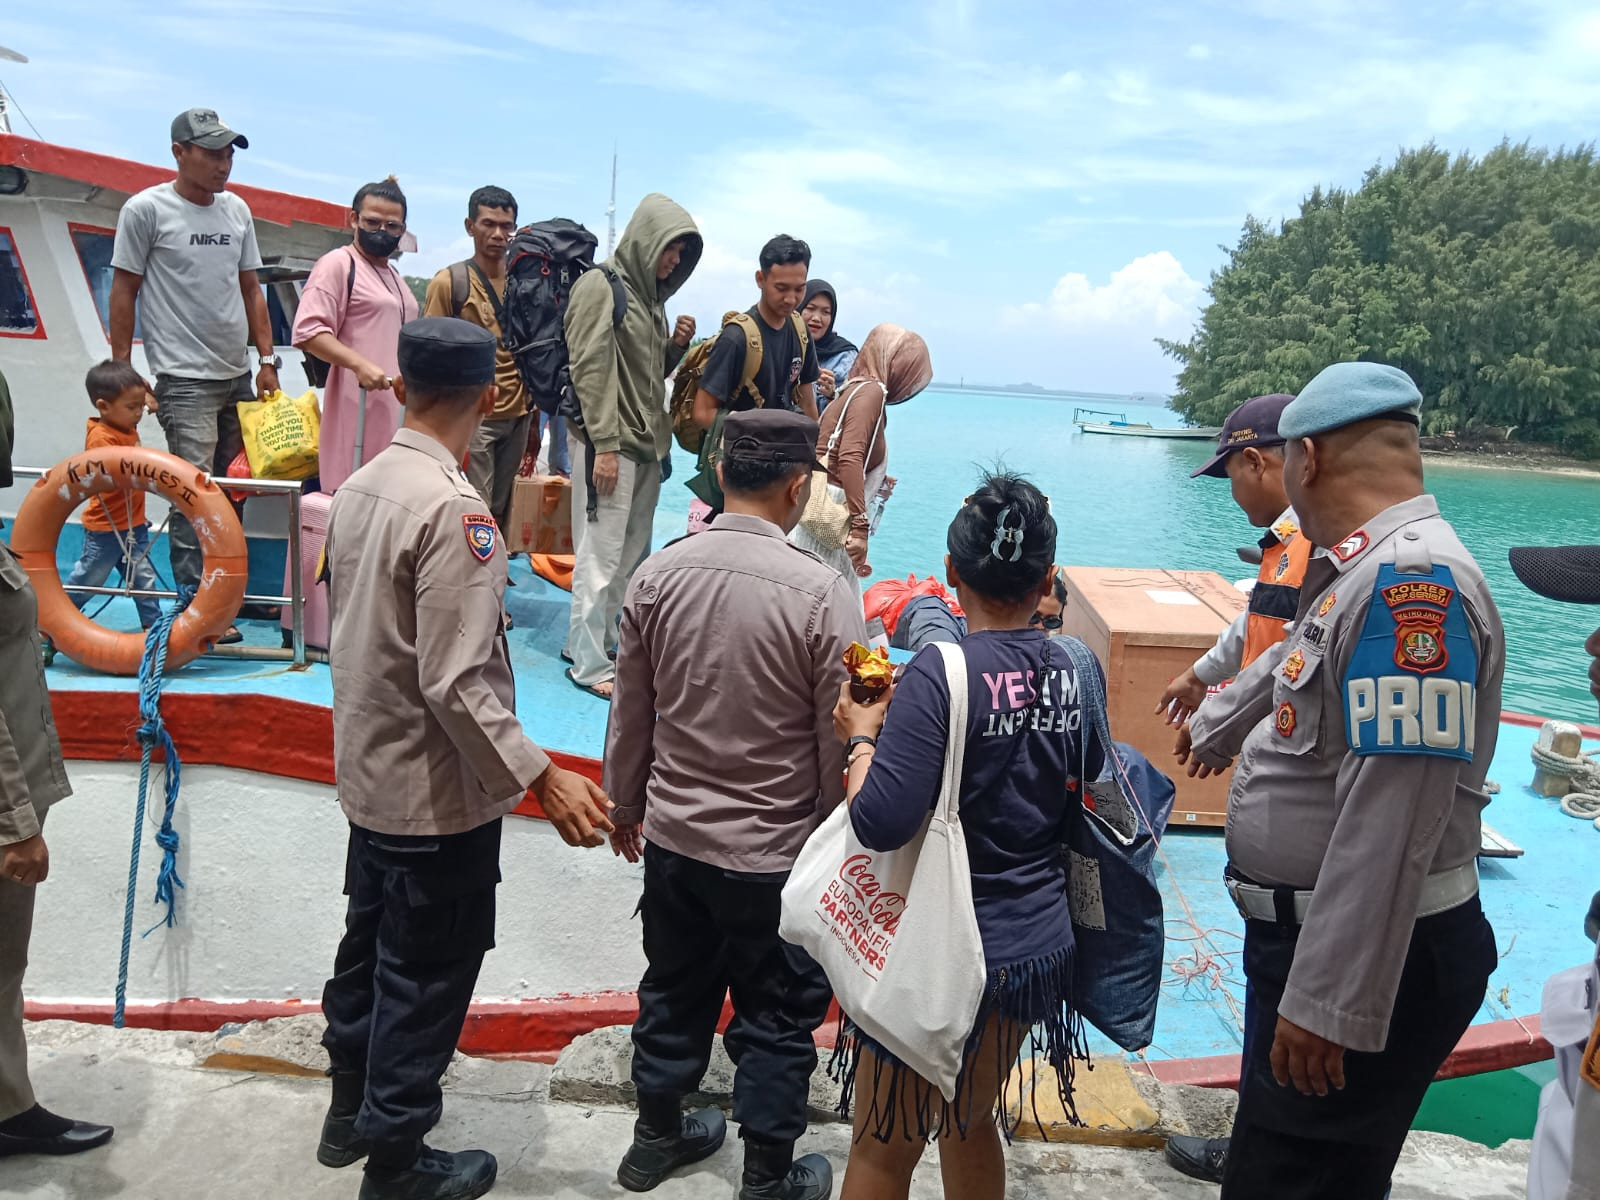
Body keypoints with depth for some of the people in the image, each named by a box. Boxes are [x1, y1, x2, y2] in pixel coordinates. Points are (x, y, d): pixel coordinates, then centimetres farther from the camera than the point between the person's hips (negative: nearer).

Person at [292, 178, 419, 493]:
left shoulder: (393, 275, 23)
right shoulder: (339, 264, -4)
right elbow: (308, 331, -15)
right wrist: (359, 364, -26)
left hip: (397, 413, 8)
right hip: (358, 413, -8)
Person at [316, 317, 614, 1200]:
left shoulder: (359, 487, 1)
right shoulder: (453, 508, -25)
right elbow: (456, 684, -28)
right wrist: (542, 780, -25)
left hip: (369, 773, 9)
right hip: (437, 795, -8)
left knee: (371, 945, 24)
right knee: (428, 977, 9)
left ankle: (351, 1109, 44)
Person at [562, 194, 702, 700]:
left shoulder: (651, 295, 18)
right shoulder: (600, 286, -7)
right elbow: (590, 369, -13)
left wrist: (676, 346, 3)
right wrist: (604, 445, -18)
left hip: (647, 443, 8)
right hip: (610, 443, -8)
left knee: (634, 553, 9)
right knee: (601, 555, -5)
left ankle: (605, 641, 20)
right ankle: (589, 663, 1)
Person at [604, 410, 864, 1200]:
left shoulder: (657, 575, -7)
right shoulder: (820, 593, -20)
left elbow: (631, 713, 3)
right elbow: (841, 741, -13)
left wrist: (625, 805, 18)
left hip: (672, 836, 5)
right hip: (774, 852, -4)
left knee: (674, 991, 23)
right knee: (776, 1016, 15)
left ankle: (657, 1136, 43)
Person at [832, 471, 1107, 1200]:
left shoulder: (940, 675, -22)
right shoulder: (1079, 675, -4)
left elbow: (880, 824, -27)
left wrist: (863, 737, -9)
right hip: (1038, 942, 6)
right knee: (972, 1121, 27)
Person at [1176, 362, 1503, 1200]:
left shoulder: (1410, 581, -24)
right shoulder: (1368, 571, 8)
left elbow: (1392, 823, -30)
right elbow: (1293, 664, 30)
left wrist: (1329, 1002, -28)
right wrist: (1216, 723, 48)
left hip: (1365, 961, -10)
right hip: (1308, 932, 10)